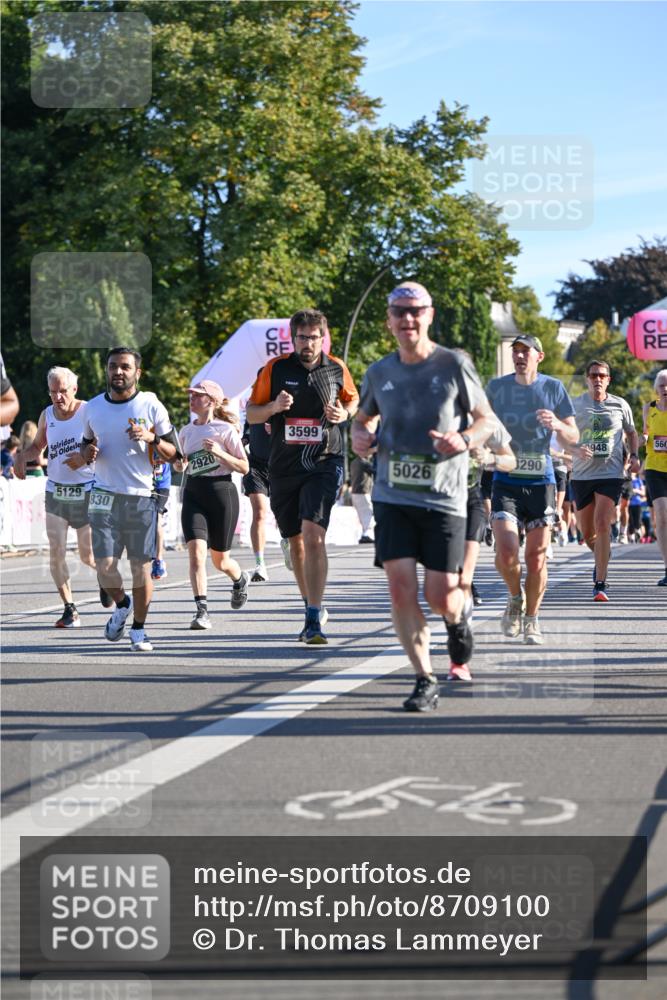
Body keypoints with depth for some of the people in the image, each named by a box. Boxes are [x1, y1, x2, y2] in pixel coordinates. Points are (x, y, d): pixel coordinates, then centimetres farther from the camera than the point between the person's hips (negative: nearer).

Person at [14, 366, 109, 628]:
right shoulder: (47, 415, 4)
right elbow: (37, 446, 19)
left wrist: (86, 456, -26)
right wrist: (23, 456, -2)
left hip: (86, 492, -3)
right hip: (55, 492, 3)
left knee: (88, 557, 4)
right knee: (56, 552, -9)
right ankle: (69, 609, 1)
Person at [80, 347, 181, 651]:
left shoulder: (151, 405, 0)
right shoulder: (93, 408, 8)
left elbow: (173, 452, 2)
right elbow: (85, 446, 22)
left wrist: (153, 439, -17)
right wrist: (87, 452, -1)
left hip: (142, 497, -2)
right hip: (105, 496, 2)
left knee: (141, 566, 0)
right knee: (105, 564, -7)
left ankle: (138, 629, 14)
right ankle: (121, 604, 23)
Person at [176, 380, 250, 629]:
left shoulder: (225, 429, -4)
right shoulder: (186, 431, 11)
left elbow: (244, 467, -5)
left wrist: (219, 452, -18)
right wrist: (180, 465, 1)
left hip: (221, 492, -3)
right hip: (193, 494, 3)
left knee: (220, 561, 8)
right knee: (196, 552, -17)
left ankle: (240, 579, 43)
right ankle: (201, 610, -18)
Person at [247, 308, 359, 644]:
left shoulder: (337, 369, 2)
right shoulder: (275, 369, 0)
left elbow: (353, 400, 20)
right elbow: (251, 414, 5)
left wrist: (344, 414, -3)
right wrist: (273, 407, -15)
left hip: (324, 462, -2)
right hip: (284, 466, 2)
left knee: (313, 535, -19)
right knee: (296, 540, 12)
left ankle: (314, 620, -20)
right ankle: (311, 606, 33)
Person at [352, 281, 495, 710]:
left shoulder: (454, 364, -2)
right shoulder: (380, 372, 8)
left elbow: (487, 419, 5)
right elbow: (364, 417, 25)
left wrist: (464, 441, -16)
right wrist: (360, 436, 2)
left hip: (444, 497, -2)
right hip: (393, 495, 2)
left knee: (441, 596, -2)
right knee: (401, 589, -8)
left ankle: (458, 621, 35)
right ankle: (425, 680, 1)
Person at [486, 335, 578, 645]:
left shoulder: (554, 388, 2)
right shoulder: (496, 387, 5)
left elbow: (573, 439, 1)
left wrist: (558, 425, -20)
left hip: (541, 482, 0)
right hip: (506, 482, 0)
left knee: (536, 558, 0)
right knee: (506, 554, -15)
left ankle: (531, 620, 19)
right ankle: (515, 598, 15)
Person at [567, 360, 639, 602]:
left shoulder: (620, 405, 5)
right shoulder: (575, 405, 1)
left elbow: (631, 433, 20)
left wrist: (634, 456, 4)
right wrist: (576, 450, -18)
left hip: (611, 473, -1)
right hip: (582, 473, 1)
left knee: (602, 524, -16)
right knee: (586, 532, 8)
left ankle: (600, 584, -14)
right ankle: (601, 559, 43)